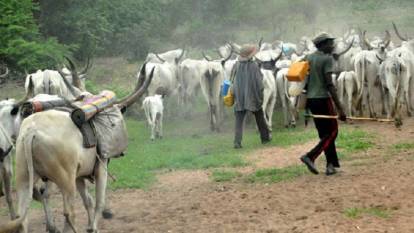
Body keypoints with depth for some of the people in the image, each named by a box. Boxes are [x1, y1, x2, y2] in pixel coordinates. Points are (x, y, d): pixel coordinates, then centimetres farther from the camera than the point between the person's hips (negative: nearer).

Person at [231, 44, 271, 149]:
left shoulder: (237, 66, -5)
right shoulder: (254, 66, -13)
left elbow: (233, 82, 1)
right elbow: (259, 82, -11)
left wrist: (234, 95, 10)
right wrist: (260, 96, -1)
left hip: (239, 98, 1)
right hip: (253, 97, -1)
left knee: (239, 120, 3)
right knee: (260, 118, 18)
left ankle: (237, 142, -8)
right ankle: (265, 137, 31)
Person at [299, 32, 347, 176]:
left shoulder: (308, 58, 12)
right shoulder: (327, 58, -10)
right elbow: (329, 85, -17)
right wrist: (340, 108, -18)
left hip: (310, 99, 8)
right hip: (323, 98, -8)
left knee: (324, 133, 14)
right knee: (332, 132, 1)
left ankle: (331, 165, 13)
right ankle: (310, 156, -14)